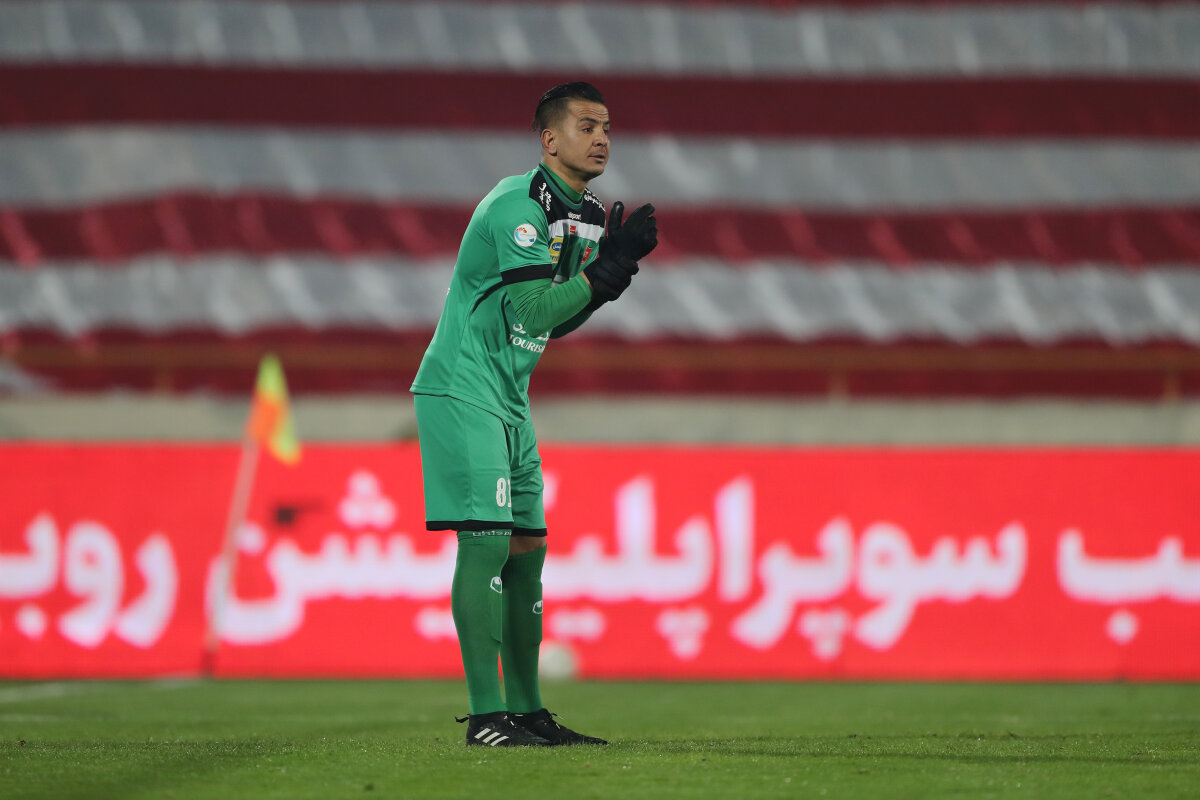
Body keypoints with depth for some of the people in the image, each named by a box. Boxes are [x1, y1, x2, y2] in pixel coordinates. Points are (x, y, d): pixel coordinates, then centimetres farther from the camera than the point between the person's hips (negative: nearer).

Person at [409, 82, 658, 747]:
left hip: (507, 404, 10)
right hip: (461, 393, -10)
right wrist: (609, 266, -19)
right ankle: (486, 715, -17)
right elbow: (536, 309, -22)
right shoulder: (519, 205, -16)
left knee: (526, 545, 9)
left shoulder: (580, 215, 14)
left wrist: (613, 264, 6)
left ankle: (526, 710, 15)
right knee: (486, 541, -15)